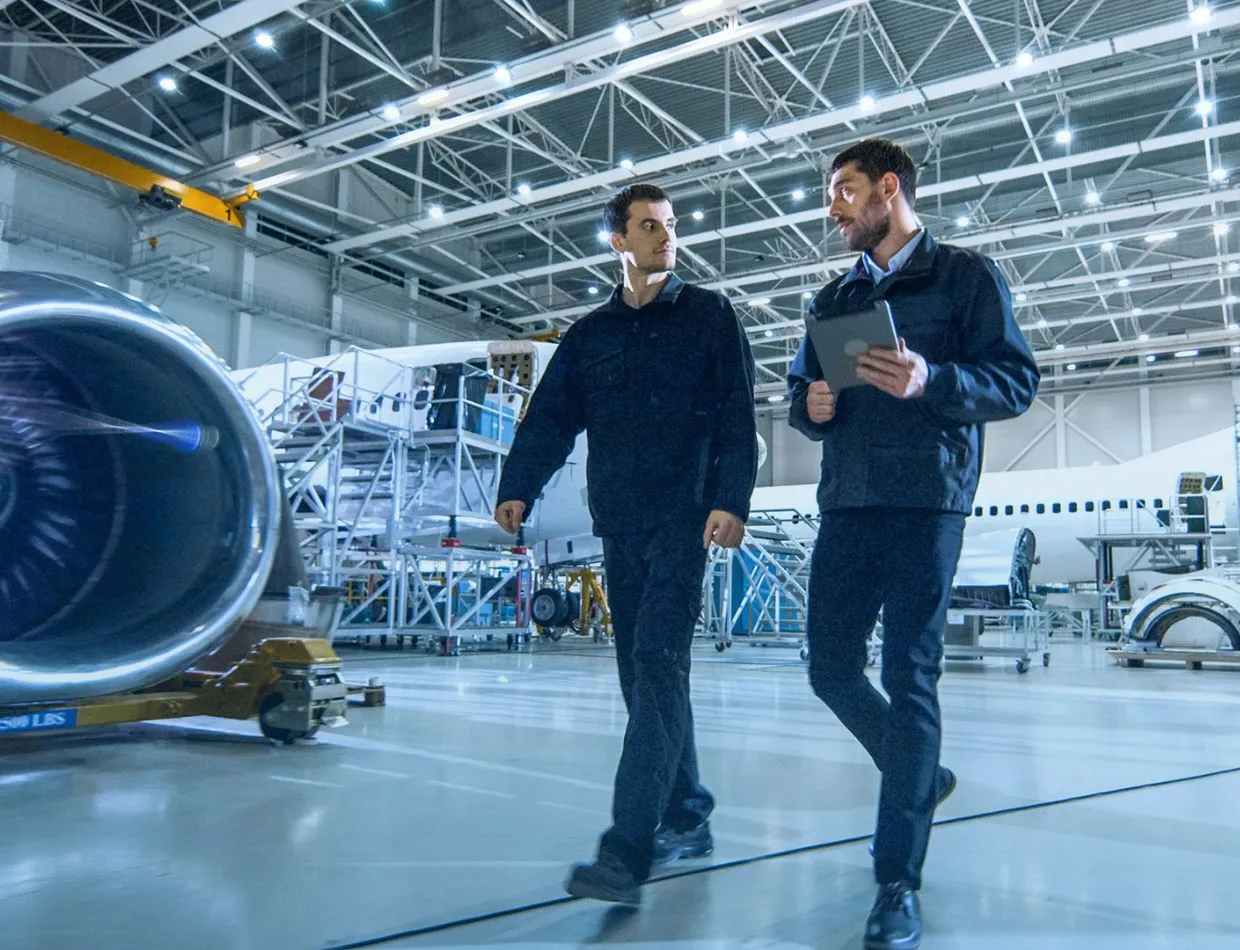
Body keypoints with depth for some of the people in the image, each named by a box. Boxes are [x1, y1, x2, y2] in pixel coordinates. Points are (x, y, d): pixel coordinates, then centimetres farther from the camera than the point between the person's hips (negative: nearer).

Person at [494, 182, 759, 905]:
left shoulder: (711, 316, 6)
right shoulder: (589, 335, 16)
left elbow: (738, 417, -2)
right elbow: (550, 418, 9)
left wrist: (730, 500, -15)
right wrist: (519, 489, -6)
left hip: (685, 518, -5)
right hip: (620, 525, 5)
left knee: (657, 666, -15)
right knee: (646, 675, 8)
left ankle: (628, 855, -16)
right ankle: (686, 820, 23)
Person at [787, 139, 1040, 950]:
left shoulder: (965, 275, 4)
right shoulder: (833, 300, 21)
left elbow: (1017, 381, -3)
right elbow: (801, 392, 21)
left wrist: (930, 380, -21)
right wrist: (811, 406, -3)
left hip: (926, 499, -5)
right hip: (847, 502, 6)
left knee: (909, 676, -6)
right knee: (831, 668, 5)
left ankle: (900, 879, 5)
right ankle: (923, 777, 32)